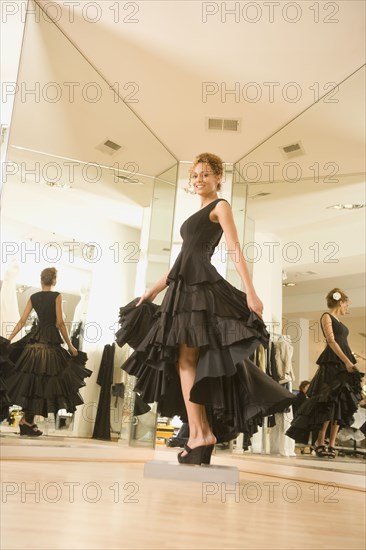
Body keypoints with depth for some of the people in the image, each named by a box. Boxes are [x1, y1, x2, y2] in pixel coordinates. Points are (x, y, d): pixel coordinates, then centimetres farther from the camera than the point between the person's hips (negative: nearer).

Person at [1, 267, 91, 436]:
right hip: (51, 341, -5)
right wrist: (70, 346, -6)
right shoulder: (57, 296, -6)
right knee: (44, 380, 0)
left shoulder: (33, 297, 7)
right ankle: (27, 421, 0)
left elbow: (21, 321, 4)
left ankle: (27, 419, 14)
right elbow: (60, 323, -10)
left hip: (35, 339, 5)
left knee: (31, 379, 12)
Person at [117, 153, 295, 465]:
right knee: (184, 360, 1)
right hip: (185, 285, 8)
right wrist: (155, 289, 25)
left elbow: (235, 250, -8)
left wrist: (251, 293, -18)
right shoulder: (197, 216, 27)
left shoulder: (220, 206, 4)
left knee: (187, 357, -14)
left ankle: (200, 435, -13)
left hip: (201, 284, -8)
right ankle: (201, 433, 1)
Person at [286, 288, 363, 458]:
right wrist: (347, 361, -17)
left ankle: (332, 444, 4)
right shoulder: (327, 316, -1)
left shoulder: (339, 321, 22)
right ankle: (319, 442, -3)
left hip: (344, 365, 9)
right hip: (332, 364, -9)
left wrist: (350, 361, 10)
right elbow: (331, 341, -11)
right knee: (329, 403, -12)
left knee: (341, 405, 3)